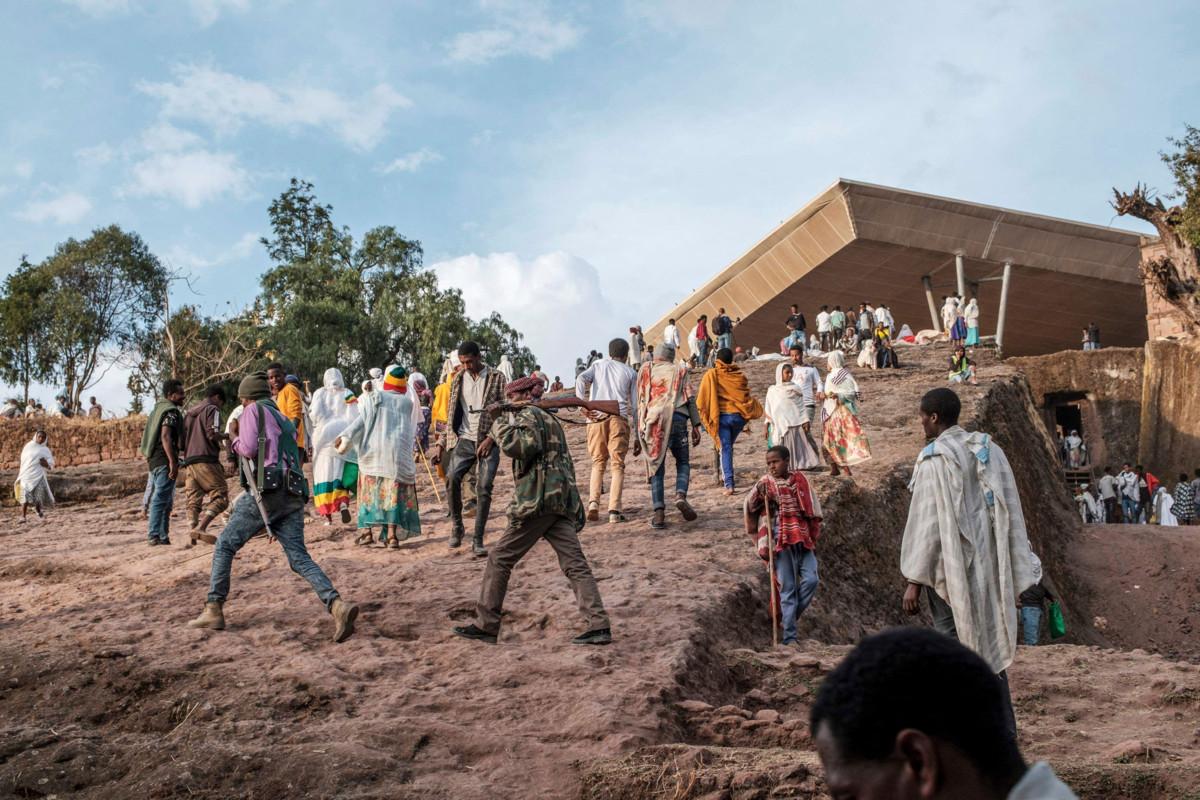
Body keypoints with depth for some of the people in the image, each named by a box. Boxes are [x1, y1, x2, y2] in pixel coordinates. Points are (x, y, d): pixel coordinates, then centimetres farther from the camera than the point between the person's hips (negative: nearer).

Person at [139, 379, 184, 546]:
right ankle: (155, 535, -13)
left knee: (166, 501, 14)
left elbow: (146, 435, 24)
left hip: (154, 459, 10)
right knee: (161, 499, -10)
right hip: (164, 460, -10)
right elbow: (165, 436, -23)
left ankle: (162, 536, 15)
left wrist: (147, 457, 28)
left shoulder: (157, 409, 19)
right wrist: (173, 462, -25)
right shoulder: (171, 411, -11)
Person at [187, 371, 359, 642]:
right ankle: (337, 605, -24)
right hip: (294, 495, 6)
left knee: (225, 546, 9)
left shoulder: (254, 411, 8)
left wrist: (236, 443, 17)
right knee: (299, 558, -3)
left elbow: (248, 448, -9)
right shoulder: (285, 421, 31)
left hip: (267, 491, -6)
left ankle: (214, 610, 9)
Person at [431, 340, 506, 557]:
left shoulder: (496, 378, 0)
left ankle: (478, 540, -2)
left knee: (484, 488, -10)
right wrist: (441, 443, 7)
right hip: (466, 440, 2)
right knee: (452, 478, -20)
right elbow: (452, 415, 14)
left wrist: (490, 438, -14)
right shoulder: (458, 380, 10)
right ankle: (457, 526, 0)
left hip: (488, 441, -2)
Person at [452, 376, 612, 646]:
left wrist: (502, 420, -11)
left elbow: (520, 446, -20)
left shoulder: (528, 415, -2)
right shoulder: (551, 419, 27)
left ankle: (486, 625, 6)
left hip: (537, 499, -8)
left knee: (500, 558, 2)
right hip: (563, 499, 9)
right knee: (575, 563, 1)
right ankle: (599, 624, -9)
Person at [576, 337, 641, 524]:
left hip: (596, 417, 1)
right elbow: (636, 407, 13)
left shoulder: (599, 365, 21)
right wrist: (638, 437, 15)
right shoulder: (630, 372, 18)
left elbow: (581, 379, 0)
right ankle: (614, 511, -8)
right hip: (619, 417, -1)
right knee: (617, 464, 2)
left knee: (598, 462, 14)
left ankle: (593, 502, -5)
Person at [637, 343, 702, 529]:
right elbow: (690, 398, 7)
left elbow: (641, 400, 11)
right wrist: (696, 425, 7)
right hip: (677, 418, 0)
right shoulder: (680, 370, 15)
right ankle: (681, 495, -12)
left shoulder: (645, 370, 16)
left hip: (653, 421, 0)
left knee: (656, 468, 3)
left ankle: (659, 512, -7)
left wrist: (640, 428, 14)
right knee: (683, 462, 14)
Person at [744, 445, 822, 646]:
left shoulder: (800, 479, 5)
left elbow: (813, 509, 11)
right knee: (788, 588, -2)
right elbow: (748, 507, 5)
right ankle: (789, 636, 4)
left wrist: (814, 537, 9)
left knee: (811, 580, -10)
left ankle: (790, 616, 14)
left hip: (803, 540, 3)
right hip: (781, 542, -3)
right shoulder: (765, 484, -2)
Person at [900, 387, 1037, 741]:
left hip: (951, 570, -7)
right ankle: (1004, 732, 20)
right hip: (988, 567, 7)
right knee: (989, 644, 14)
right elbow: (1010, 514, 9)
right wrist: (1014, 578, 14)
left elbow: (928, 522, -16)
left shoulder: (934, 458, -13)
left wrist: (914, 580, -12)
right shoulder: (990, 450, 8)